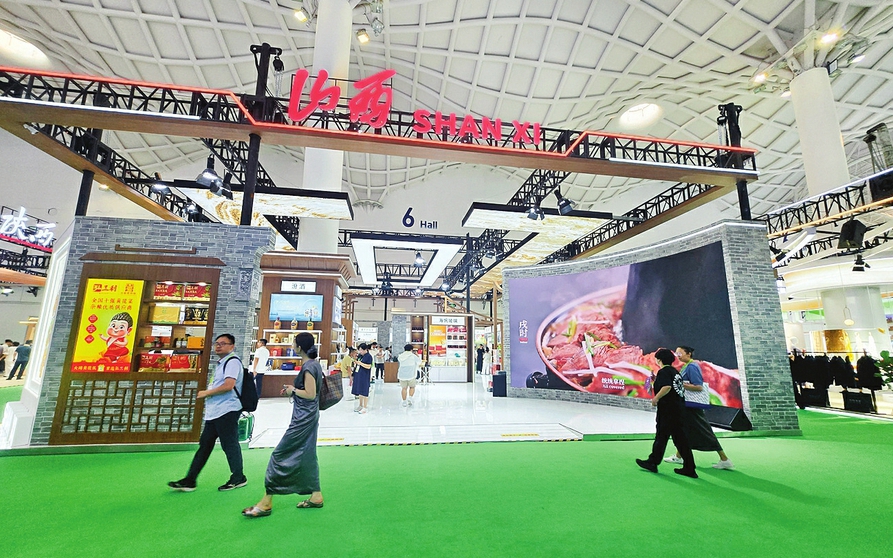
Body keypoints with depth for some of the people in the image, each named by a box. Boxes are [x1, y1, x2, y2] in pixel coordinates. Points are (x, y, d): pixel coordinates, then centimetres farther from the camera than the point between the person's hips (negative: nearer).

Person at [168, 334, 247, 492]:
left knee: (229, 445, 0)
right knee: (204, 444, 12)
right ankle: (189, 480, 20)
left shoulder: (232, 361, -12)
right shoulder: (220, 363, 19)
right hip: (214, 412, 10)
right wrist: (207, 394, 11)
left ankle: (238, 478, 15)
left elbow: (228, 385, -23)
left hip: (227, 411, -10)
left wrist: (206, 393, -12)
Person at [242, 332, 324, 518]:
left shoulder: (308, 367, -19)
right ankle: (316, 496, 24)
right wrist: (293, 389, 8)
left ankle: (266, 503, 10)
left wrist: (293, 390, -8)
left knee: (280, 455, 0)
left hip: (303, 418, -10)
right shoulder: (315, 364, 9)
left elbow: (310, 394, -22)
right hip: (309, 417, 10)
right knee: (307, 455, 15)